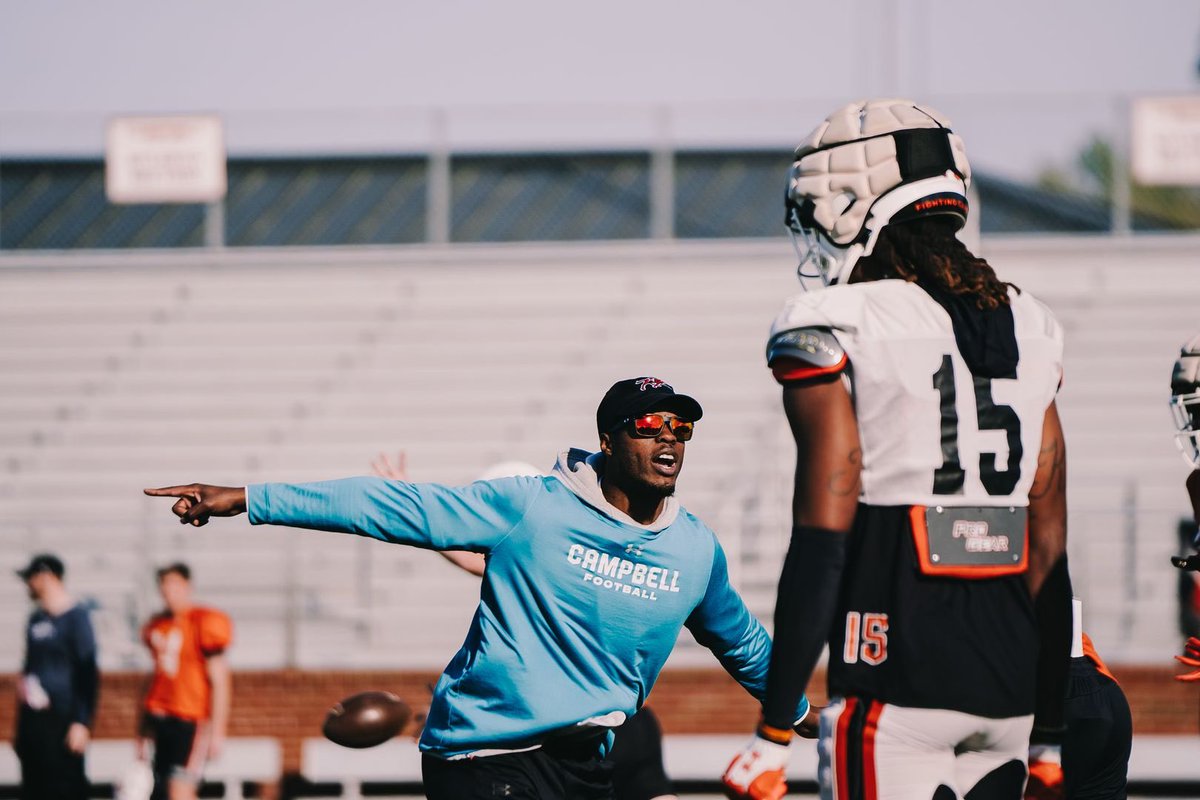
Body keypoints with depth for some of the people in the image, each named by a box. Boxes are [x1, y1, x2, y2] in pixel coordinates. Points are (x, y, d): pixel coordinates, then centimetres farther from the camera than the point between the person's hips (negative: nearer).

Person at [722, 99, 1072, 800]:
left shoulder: (834, 331, -7)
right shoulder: (1025, 330, 12)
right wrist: (1049, 735, 19)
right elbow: (1050, 552, 13)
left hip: (897, 690, -6)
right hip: (1009, 687, 6)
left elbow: (822, 549, -12)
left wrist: (772, 736, -10)